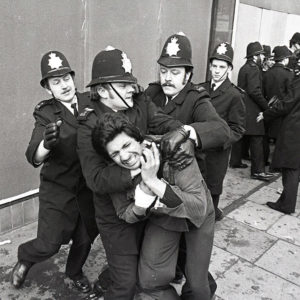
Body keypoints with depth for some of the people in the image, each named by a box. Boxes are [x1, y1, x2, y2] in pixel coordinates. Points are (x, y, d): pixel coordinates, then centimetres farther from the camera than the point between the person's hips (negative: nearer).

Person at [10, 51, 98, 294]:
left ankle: (75, 272, 51)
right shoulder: (45, 113, -11)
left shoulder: (91, 103, -6)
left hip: (89, 186, 3)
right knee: (49, 244, 1)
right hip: (58, 188, -2)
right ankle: (24, 258, 38)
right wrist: (46, 143, -43)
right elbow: (33, 157, -21)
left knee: (85, 238, 18)